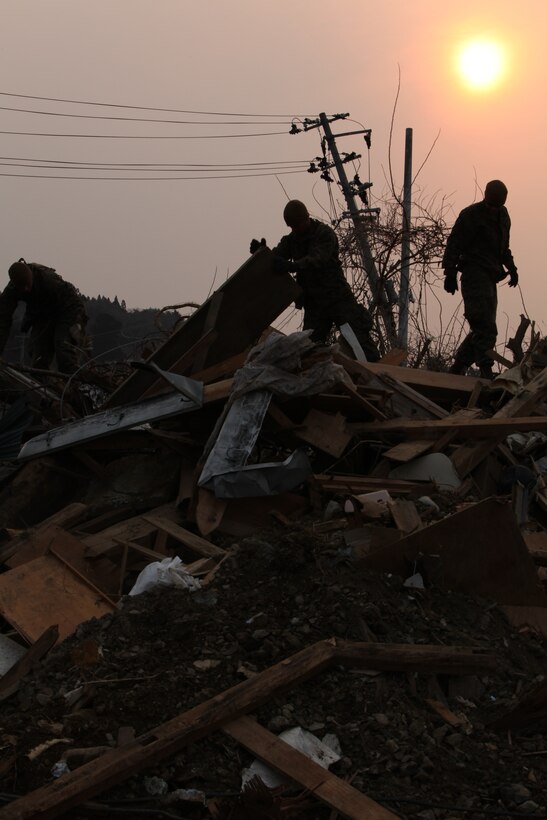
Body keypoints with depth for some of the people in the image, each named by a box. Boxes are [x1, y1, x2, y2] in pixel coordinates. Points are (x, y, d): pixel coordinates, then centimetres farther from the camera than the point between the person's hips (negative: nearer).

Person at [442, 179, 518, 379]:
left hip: (490, 278, 8)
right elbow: (454, 244, -9)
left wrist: (511, 267, 15)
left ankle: (457, 368, 14)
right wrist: (450, 273, -15)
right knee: (486, 329, -16)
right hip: (475, 275, -8)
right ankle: (486, 372, -18)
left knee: (482, 328, 7)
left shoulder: (502, 215, 18)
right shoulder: (471, 215, -7)